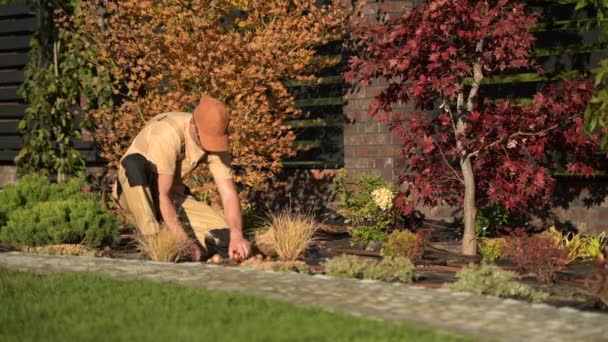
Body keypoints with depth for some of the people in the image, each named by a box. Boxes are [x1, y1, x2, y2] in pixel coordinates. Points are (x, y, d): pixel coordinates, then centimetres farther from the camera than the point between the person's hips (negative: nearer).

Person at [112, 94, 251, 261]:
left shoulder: (216, 141, -14)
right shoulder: (168, 133, -32)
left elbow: (228, 193, -17)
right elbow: (161, 194, -33)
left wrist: (237, 235, -34)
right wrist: (184, 240, -40)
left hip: (174, 194, 5)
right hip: (136, 193, -5)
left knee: (224, 236, -14)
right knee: (135, 164, -40)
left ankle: (167, 233, 11)